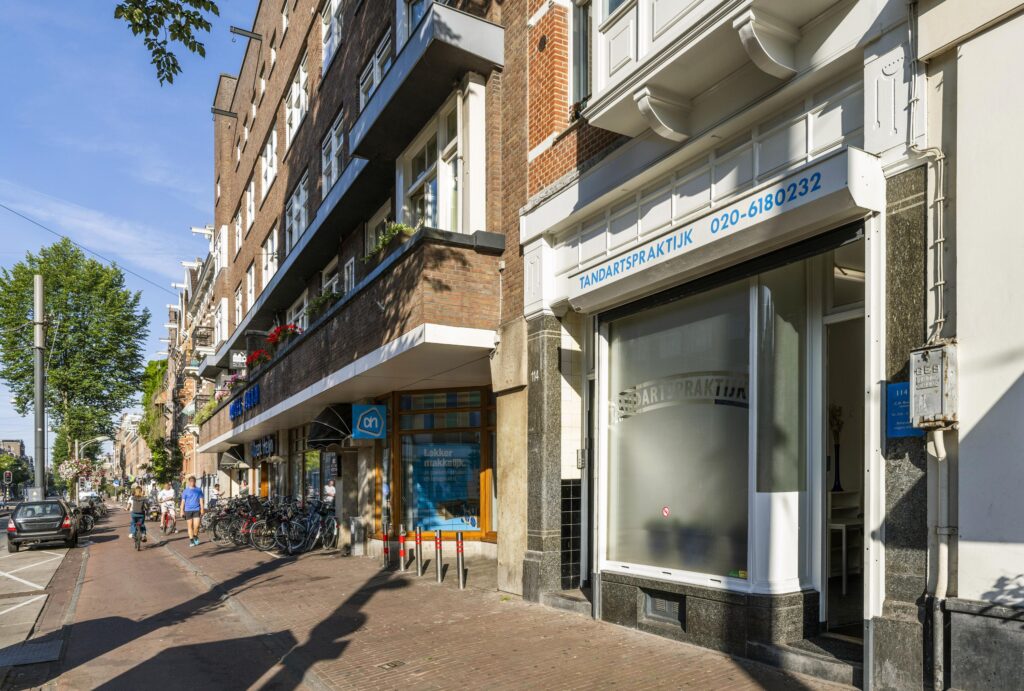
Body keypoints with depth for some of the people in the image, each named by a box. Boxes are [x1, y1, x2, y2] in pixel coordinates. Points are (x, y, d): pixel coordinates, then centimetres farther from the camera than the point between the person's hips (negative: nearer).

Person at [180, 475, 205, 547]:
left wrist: (202, 509, 0)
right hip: (188, 510, 0)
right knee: (190, 526, 4)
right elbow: (183, 501, 5)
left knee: (196, 525, -8)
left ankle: (195, 536, 19)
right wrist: (182, 511, 0)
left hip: (196, 509, 0)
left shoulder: (198, 490, 5)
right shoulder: (186, 491, 4)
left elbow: (201, 500, 7)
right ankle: (191, 541, 11)